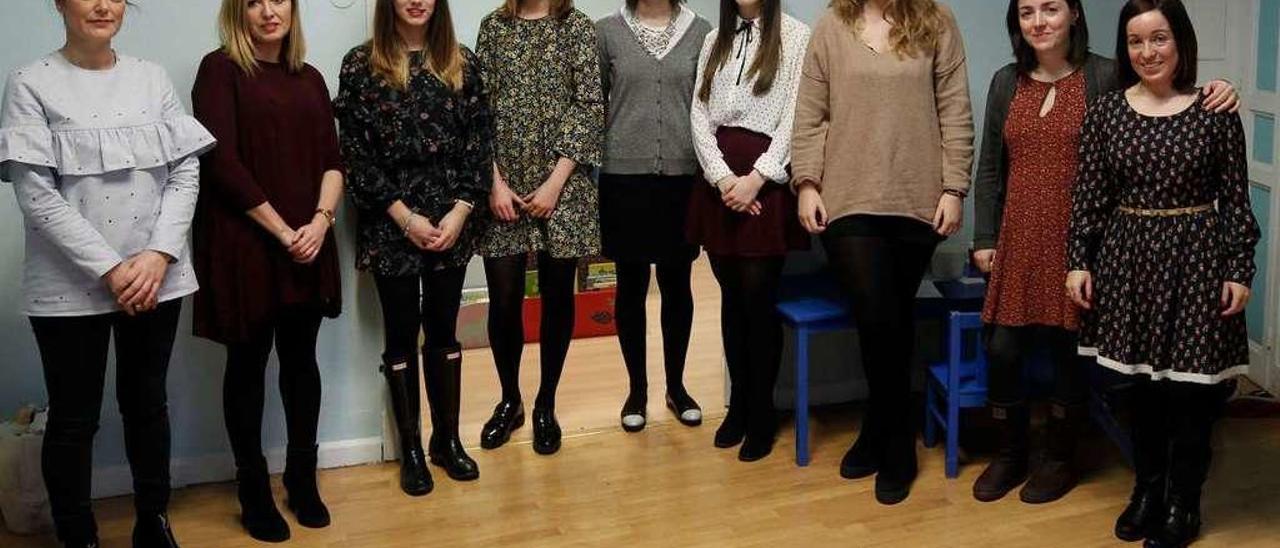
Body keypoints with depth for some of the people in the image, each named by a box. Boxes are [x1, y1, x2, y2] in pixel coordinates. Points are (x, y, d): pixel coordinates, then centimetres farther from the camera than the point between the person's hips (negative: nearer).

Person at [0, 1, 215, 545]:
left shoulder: (152, 78, 6)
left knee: (147, 403, 15)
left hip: (156, 279, 3)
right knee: (74, 418, 7)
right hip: (70, 286, -3)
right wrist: (108, 269, -15)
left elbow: (186, 173, 2)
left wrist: (159, 254, -11)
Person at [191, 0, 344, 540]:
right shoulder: (220, 69, -4)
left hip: (306, 245, 5)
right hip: (245, 244, -4)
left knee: (301, 360, 11)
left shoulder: (309, 78, 12)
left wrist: (321, 220, -9)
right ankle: (253, 490, 17)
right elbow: (221, 161, -12)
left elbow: (333, 161, 9)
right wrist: (281, 231, -13)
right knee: (248, 364, 5)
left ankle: (302, 479, 24)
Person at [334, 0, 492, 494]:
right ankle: (410, 449, 16)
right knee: (402, 333, 5)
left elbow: (480, 141, 3)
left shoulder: (463, 63, 5)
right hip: (391, 224, -2)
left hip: (452, 219, 2)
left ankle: (447, 439, 23)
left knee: (443, 327, 10)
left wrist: (459, 211, -8)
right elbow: (356, 152, -6)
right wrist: (405, 217, -12)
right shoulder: (360, 65, -2)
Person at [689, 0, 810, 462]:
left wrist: (756, 178, -14)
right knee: (731, 296, 9)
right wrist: (722, 177, -8)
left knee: (758, 297, -4)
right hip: (720, 180, 4)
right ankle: (738, 404, 20)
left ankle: (762, 411, 9)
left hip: (768, 179, -4)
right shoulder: (715, 41, 14)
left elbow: (795, 117, -7)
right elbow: (699, 114, 6)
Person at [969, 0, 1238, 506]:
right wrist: (983, 238, 8)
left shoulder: (1106, 77, -5)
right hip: (1018, 238, 3)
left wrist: (1213, 93, -27)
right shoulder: (1006, 83, 7)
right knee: (1002, 350, 4)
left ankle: (1060, 458, 27)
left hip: (1075, 238, -3)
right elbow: (990, 168, 10)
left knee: (1068, 350, 7)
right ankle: (1010, 453, 25)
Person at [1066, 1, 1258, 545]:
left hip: (1196, 259, -2)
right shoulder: (1105, 111, 2)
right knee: (1143, 381, 11)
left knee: (1191, 385, 3)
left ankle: (1183, 504, 19)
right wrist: (1077, 260, -1)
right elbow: (1088, 193, 3)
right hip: (1130, 257, 2)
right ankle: (1147, 489, 28)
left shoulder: (1215, 111, -3)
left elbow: (1235, 198, -1)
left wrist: (1239, 269, -4)